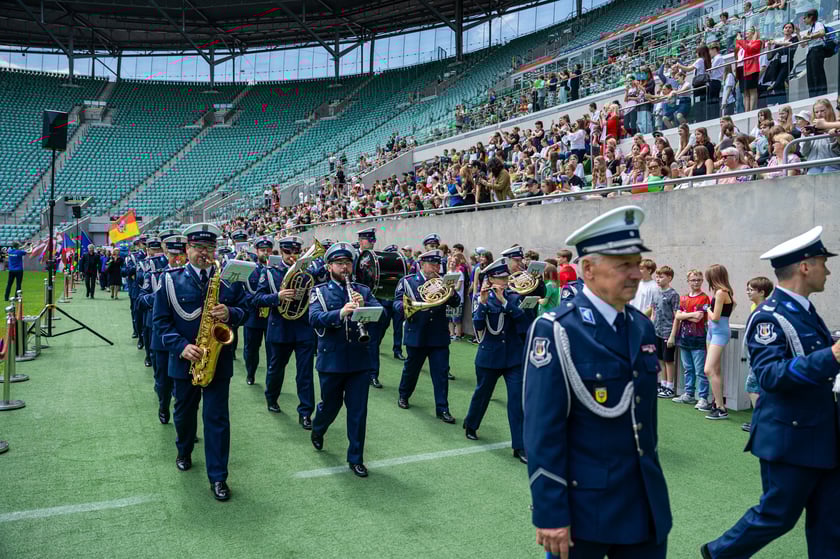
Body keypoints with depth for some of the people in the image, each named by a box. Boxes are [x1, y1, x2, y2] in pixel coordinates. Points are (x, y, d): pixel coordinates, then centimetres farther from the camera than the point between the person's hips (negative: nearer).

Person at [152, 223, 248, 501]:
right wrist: (181, 346, -18)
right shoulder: (170, 279, -4)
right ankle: (184, 452, 48)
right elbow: (161, 319, -4)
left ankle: (218, 476, 9)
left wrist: (230, 313, -19)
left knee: (217, 417, 0)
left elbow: (244, 309, 4)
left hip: (219, 360, -1)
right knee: (184, 412, 20)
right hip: (184, 360, 1)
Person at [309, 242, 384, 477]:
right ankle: (317, 430, 48)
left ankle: (356, 458, 19)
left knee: (358, 411, 4)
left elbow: (382, 313, -5)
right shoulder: (319, 292, 0)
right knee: (330, 405, 15)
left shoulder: (363, 291, 7)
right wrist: (340, 313, -34)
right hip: (331, 360, -1)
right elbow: (315, 318, -18)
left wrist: (364, 305, -25)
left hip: (360, 360, 2)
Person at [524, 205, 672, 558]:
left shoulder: (642, 327, 5)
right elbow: (543, 432, -19)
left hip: (646, 503, 6)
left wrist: (650, 477, 17)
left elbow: (646, 412, 13)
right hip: (584, 505, -6)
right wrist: (550, 514, -18)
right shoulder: (555, 331, -17)